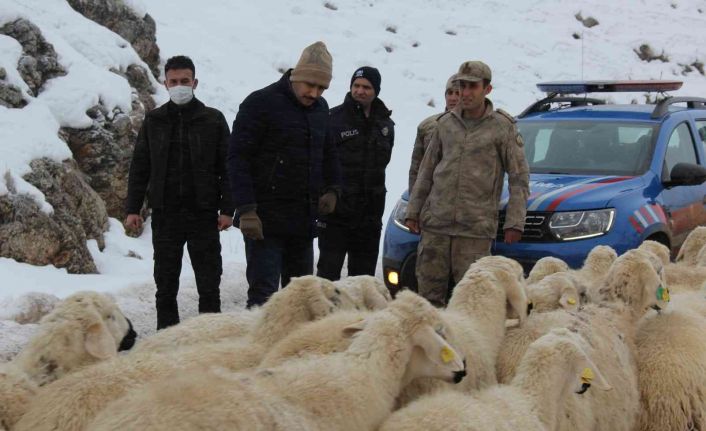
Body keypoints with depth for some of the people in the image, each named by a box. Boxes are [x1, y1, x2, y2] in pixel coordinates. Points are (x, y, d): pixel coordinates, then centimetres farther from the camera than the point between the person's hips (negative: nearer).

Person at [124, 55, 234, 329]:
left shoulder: (213, 120, 3)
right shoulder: (154, 121, 9)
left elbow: (227, 168, 2)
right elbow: (139, 168, 11)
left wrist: (227, 209, -6)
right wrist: (132, 209, 4)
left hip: (203, 214, -2)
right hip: (165, 214, 2)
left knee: (208, 284, 2)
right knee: (165, 284, 6)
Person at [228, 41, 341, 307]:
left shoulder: (320, 108, 12)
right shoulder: (261, 103, -10)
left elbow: (328, 153, 27)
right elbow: (238, 158, -13)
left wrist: (332, 189, 10)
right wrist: (246, 210, -19)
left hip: (305, 220, 7)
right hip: (266, 220, -7)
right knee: (264, 294, -9)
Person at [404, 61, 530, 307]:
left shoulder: (503, 127, 1)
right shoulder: (446, 123, 12)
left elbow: (519, 178, 1)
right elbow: (426, 170, 19)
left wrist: (514, 222, -6)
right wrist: (413, 210, 14)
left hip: (476, 228, -4)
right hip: (435, 222, 4)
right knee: (429, 290, 4)